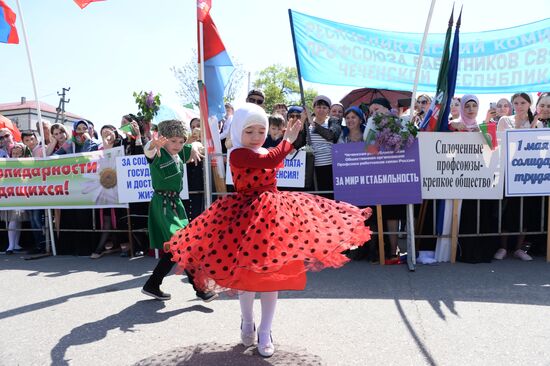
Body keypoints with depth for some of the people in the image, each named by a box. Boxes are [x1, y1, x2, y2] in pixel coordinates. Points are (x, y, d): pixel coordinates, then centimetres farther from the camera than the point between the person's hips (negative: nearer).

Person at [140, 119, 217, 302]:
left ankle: (152, 285, 25)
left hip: (176, 202, 9)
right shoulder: (158, 154, -15)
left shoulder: (180, 154, 6)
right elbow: (148, 151, -38)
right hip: (162, 203, -9)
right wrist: (153, 144, -63)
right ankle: (200, 287, -4)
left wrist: (194, 149, -3)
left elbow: (197, 144, 22)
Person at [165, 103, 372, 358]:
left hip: (273, 214, 7)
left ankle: (265, 332, 22)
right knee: (247, 274, 6)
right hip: (247, 217, -6)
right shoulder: (238, 154, -14)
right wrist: (288, 140, -14)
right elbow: (270, 161, -26)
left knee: (273, 274, 7)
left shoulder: (265, 153, 10)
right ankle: (247, 323, 34)